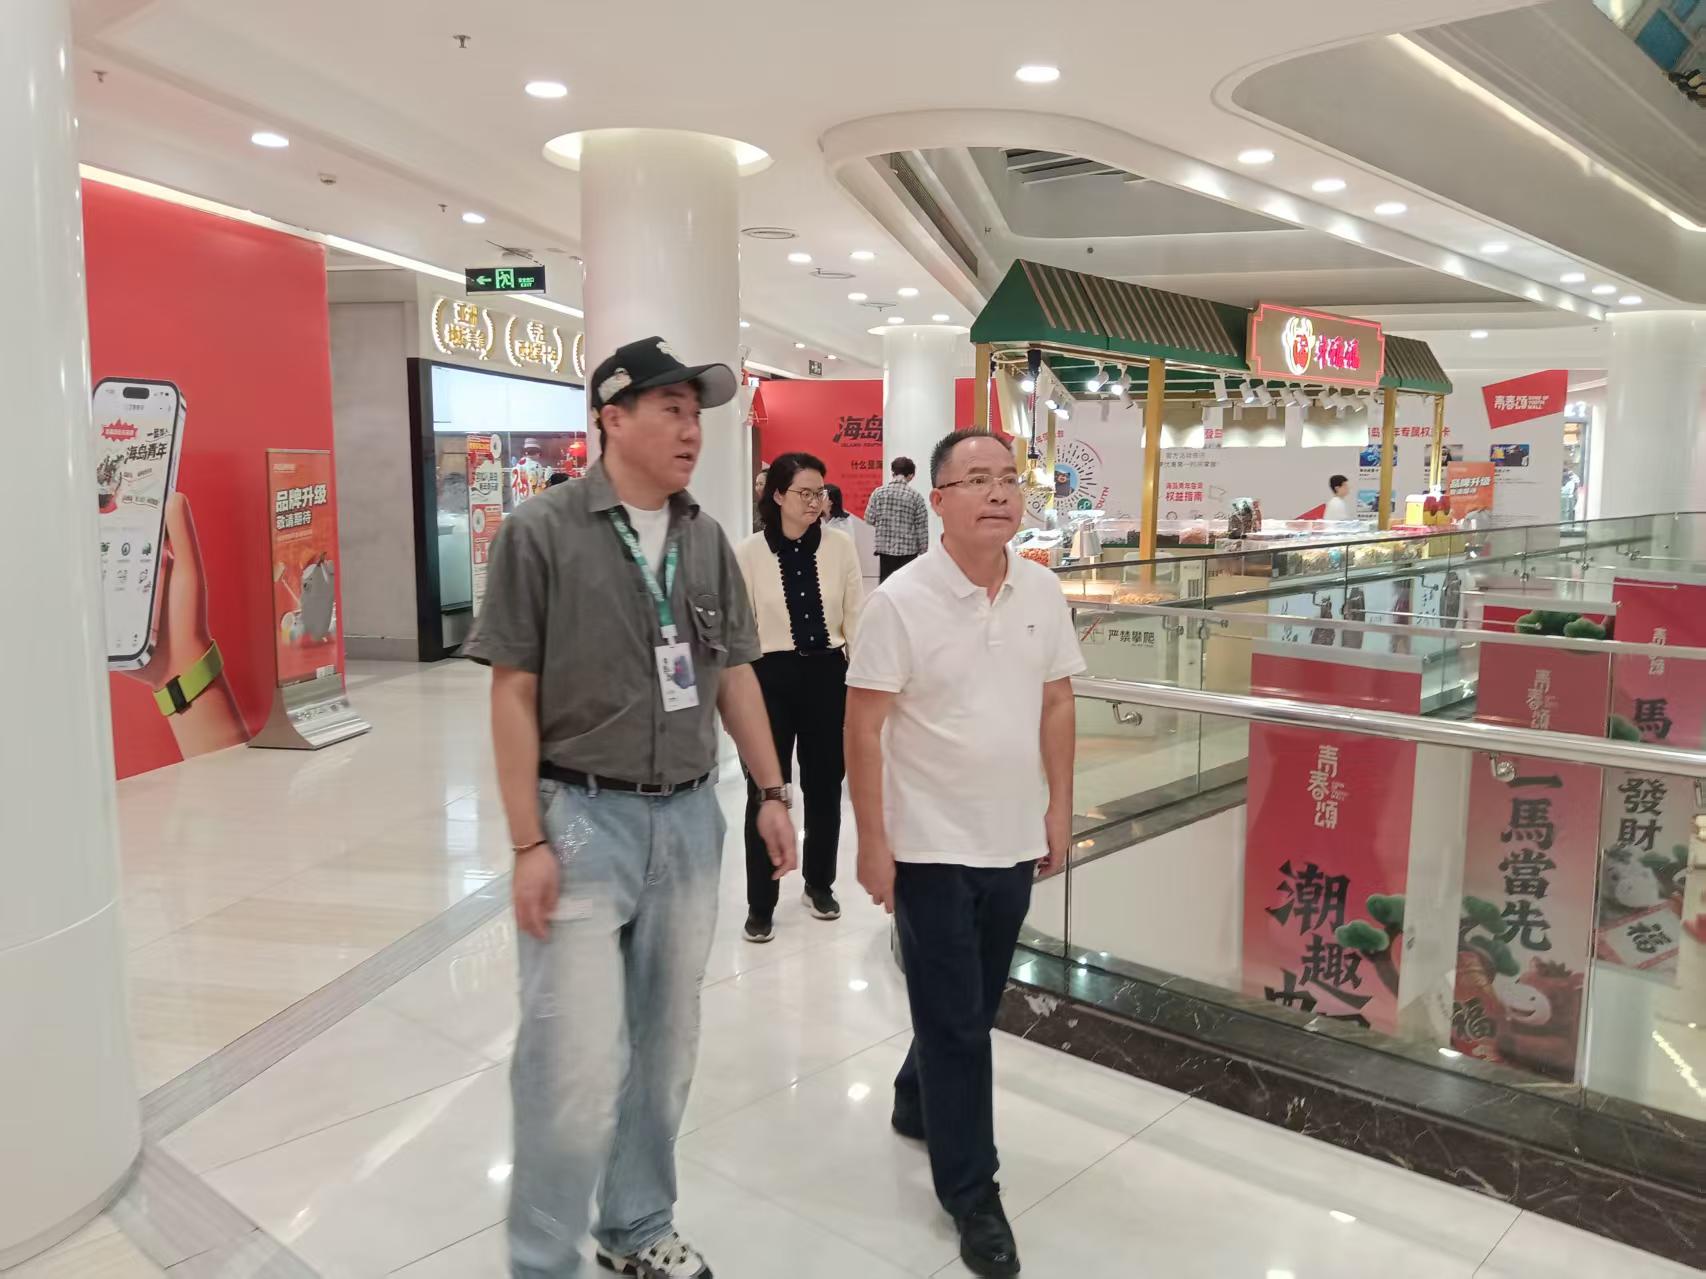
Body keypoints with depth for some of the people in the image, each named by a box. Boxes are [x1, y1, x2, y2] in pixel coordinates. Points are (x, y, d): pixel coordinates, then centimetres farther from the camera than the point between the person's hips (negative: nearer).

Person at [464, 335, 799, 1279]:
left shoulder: (707, 541, 6)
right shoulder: (541, 532, -9)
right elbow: (512, 695, -9)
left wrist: (771, 792, 10)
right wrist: (528, 843, -12)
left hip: (689, 819, 5)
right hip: (581, 818, -5)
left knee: (664, 1048, 16)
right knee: (576, 1066, -3)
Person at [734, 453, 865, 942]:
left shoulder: (840, 545, -2)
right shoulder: (748, 553, -7)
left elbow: (855, 617, 3)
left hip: (827, 675, 2)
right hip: (771, 677, -2)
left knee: (824, 787, 15)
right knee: (765, 794, 5)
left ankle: (820, 885, 35)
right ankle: (760, 904, 20)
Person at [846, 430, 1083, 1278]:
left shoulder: (1042, 592, 0)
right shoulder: (900, 601, -15)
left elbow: (1056, 704, 9)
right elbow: (863, 728, -13)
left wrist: (1059, 808, 9)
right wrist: (873, 841, -13)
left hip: (1013, 841, 5)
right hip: (930, 846, -5)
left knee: (974, 1009, 20)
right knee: (955, 1021, 4)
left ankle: (918, 1102, 47)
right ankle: (971, 1192, 21)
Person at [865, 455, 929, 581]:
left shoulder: (879, 493, -3)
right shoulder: (915, 497, -7)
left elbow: (869, 519, 1)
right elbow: (922, 528, -5)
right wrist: (923, 552, 5)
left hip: (885, 548, 2)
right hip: (908, 551, -2)